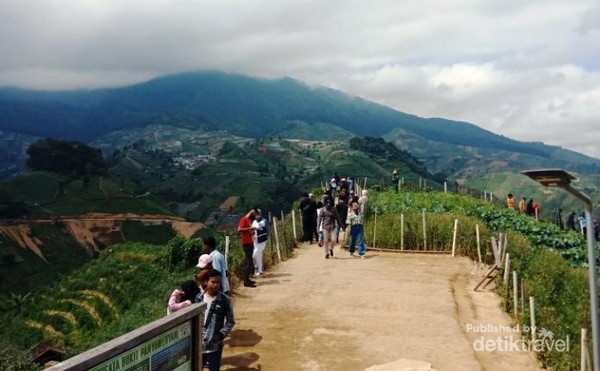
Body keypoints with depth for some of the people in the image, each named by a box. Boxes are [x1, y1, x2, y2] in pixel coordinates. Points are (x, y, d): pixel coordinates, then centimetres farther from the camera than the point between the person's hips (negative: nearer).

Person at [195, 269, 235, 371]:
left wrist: (222, 334, -16)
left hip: (215, 343, -3)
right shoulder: (199, 298, -2)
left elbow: (231, 321, -5)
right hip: (199, 341, 3)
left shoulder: (224, 300, -12)